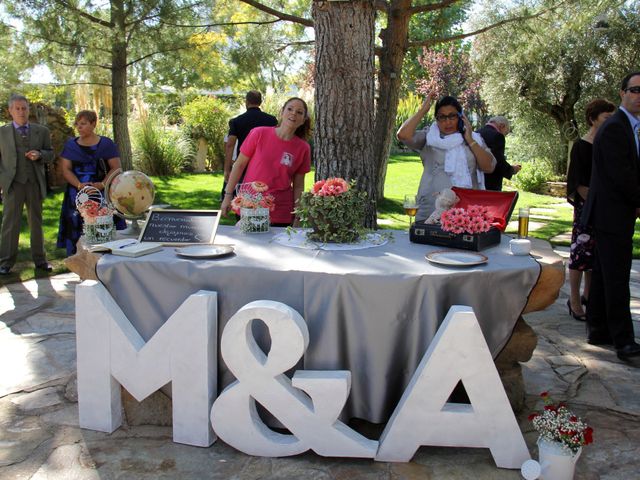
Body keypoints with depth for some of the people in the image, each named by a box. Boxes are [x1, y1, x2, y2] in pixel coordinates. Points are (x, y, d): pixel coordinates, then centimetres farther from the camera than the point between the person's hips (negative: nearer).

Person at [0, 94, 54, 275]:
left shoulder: (42, 131, 9)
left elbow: (50, 155, 10)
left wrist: (39, 154, -12)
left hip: (35, 183, 2)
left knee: (36, 222, 9)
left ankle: (40, 260, 17)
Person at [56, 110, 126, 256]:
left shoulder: (106, 144, 3)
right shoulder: (70, 145, 10)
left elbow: (116, 168, -2)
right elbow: (65, 169, 3)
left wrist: (102, 184, -19)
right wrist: (79, 185, -16)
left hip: (103, 195, -2)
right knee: (77, 230, -2)